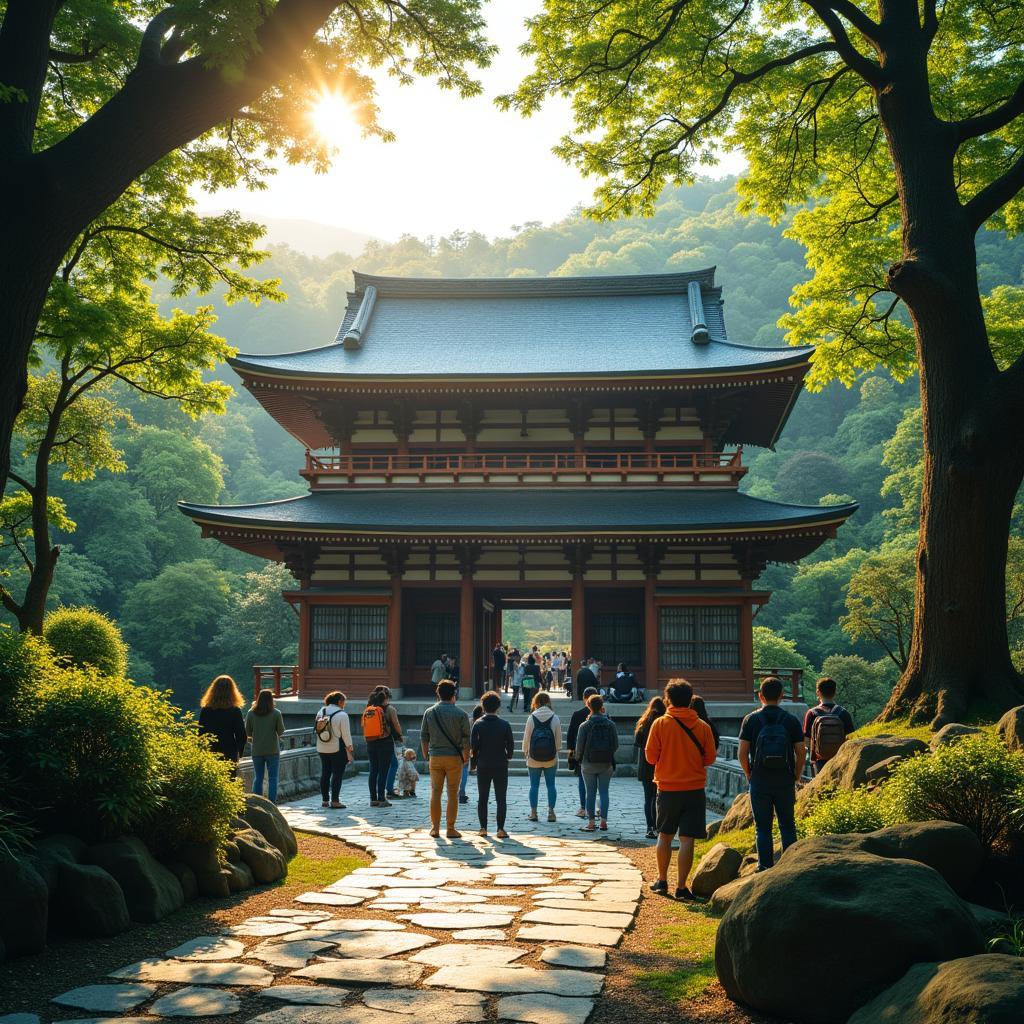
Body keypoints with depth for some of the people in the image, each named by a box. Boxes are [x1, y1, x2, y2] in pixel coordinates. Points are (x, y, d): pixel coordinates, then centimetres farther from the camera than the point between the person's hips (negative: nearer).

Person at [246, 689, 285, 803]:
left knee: (257, 778, 11)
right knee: (272, 778, 4)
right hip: (273, 750, -2)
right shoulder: (276, 713, -8)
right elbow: (281, 731, -3)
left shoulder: (251, 713, -4)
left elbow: (247, 732, 1)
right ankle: (272, 804, 1)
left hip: (257, 751, 2)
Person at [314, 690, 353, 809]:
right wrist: (350, 750, -6)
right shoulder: (342, 715, -14)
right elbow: (346, 734, -13)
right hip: (337, 749, -6)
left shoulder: (321, 712, 4)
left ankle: (325, 800, 18)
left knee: (325, 773, 13)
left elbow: (316, 729, 10)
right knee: (337, 774, 0)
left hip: (322, 749, 6)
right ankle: (335, 801, -1)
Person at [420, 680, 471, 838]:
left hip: (435, 757, 2)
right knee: (453, 793, 3)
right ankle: (450, 829, 4)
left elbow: (424, 736, 7)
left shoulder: (429, 712, 3)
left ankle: (435, 828, 11)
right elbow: (466, 738, -5)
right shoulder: (461, 714, -4)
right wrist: (466, 757, 6)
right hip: (454, 758, -2)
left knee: (435, 792, 8)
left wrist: (426, 755, 16)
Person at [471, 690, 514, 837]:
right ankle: (500, 829, -1)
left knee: (482, 798, 10)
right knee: (501, 799, 4)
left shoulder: (478, 724, -4)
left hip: (483, 766, 1)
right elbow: (511, 745, -3)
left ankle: (483, 828, 10)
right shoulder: (504, 724, -5)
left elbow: (473, 745, -5)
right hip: (501, 766, -1)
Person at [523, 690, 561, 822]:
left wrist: (526, 752, 14)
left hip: (534, 758, 0)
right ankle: (551, 812, 7)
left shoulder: (531, 718, -8)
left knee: (534, 785, 9)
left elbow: (526, 738, -2)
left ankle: (533, 812, 10)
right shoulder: (555, 718, -6)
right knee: (550, 785, 9)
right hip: (551, 758, 0)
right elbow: (559, 739, -3)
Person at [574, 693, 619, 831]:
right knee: (604, 792, 8)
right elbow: (616, 745, 0)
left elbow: (579, 746, -5)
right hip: (606, 763, 1)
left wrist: (579, 759, 13)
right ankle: (604, 821, 6)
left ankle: (590, 823, 5)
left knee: (591, 793, 4)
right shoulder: (611, 725, -4)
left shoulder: (585, 726, -9)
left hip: (589, 763, -1)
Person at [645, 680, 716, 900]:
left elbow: (651, 756, -5)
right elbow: (709, 758, 2)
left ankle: (662, 881, 23)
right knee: (687, 839, 1)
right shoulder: (703, 727, -3)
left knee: (664, 836, 16)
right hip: (694, 789, 0)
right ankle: (681, 887, 0)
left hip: (667, 788, 0)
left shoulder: (660, 724, -6)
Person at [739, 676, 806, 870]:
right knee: (787, 826, 11)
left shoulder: (751, 720, -3)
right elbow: (801, 752, -2)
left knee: (762, 827, 6)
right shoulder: (791, 720, -1)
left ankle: (765, 867, 5)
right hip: (785, 781, 1)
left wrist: (749, 775, 8)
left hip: (759, 781, -1)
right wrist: (796, 776, 11)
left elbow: (742, 753, -6)